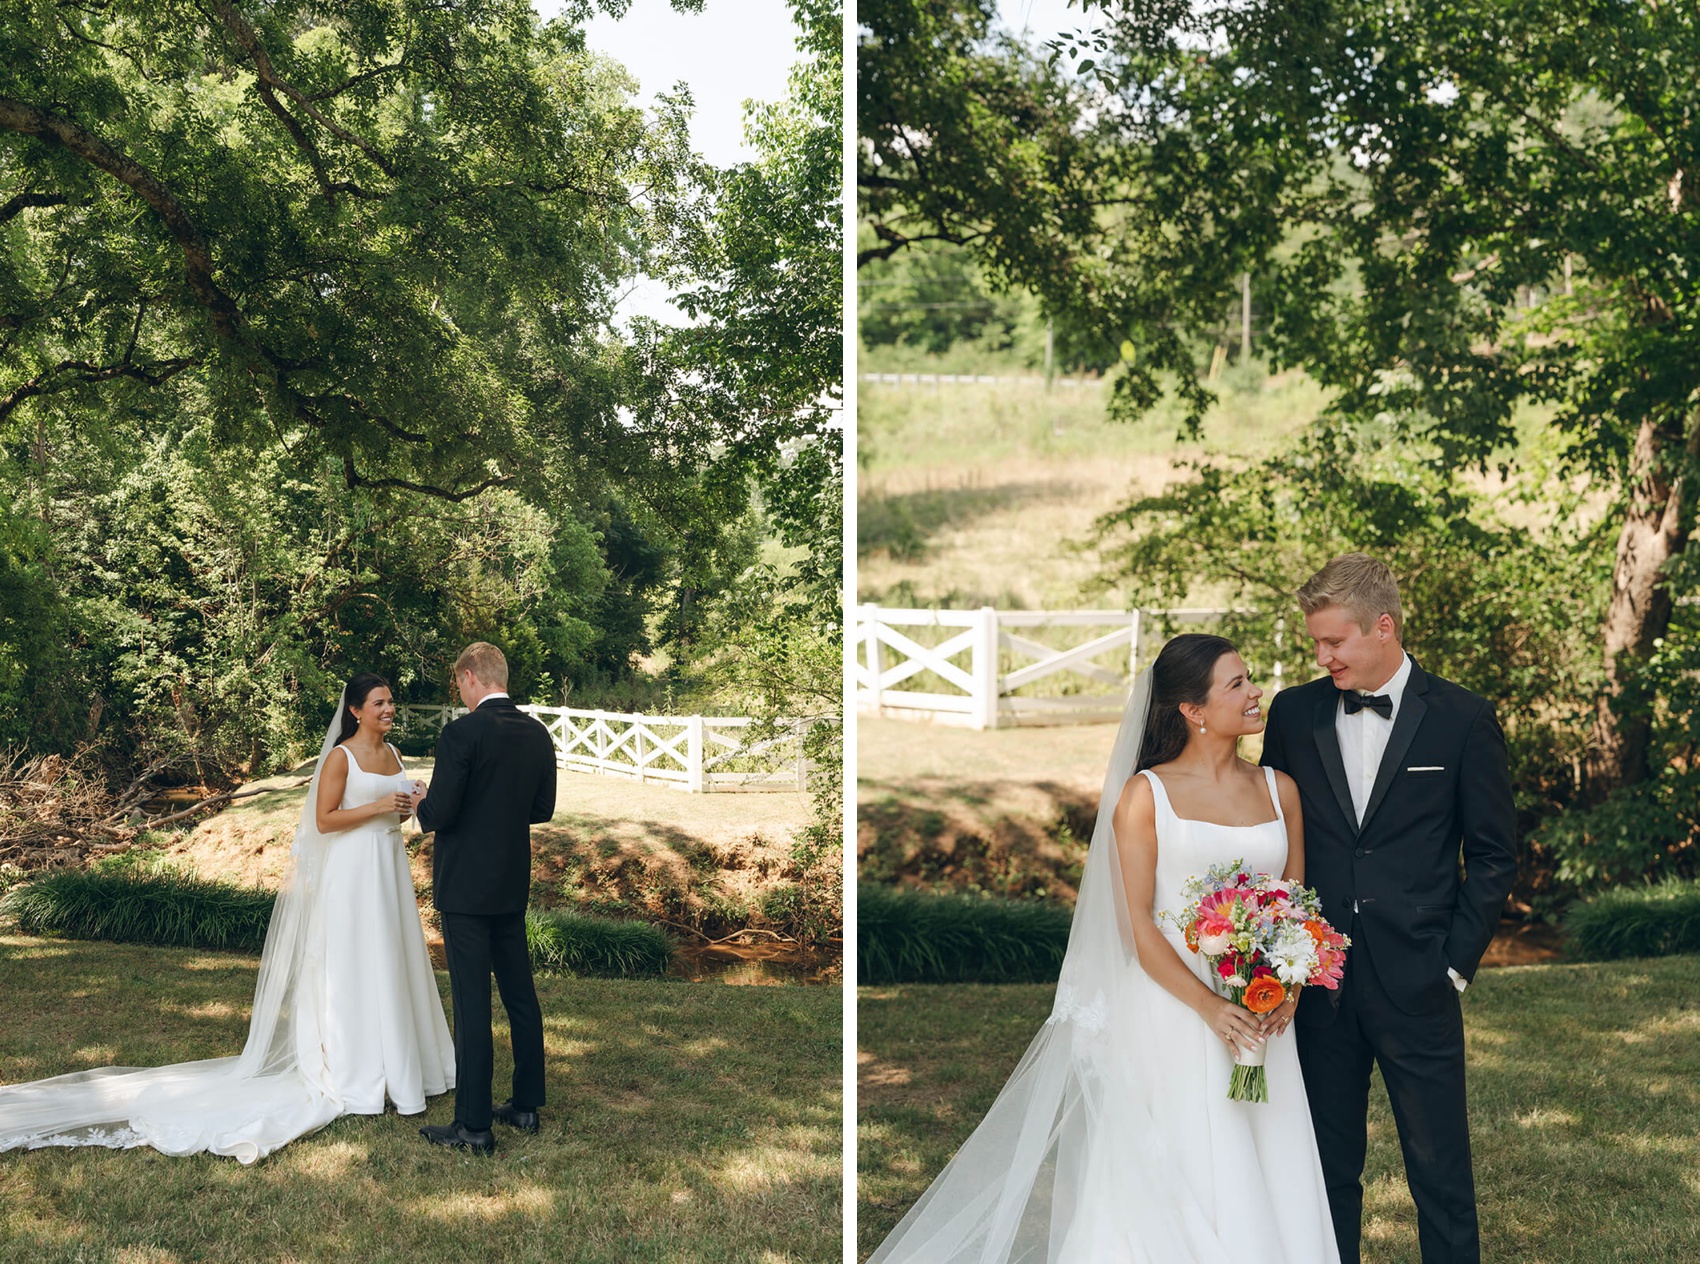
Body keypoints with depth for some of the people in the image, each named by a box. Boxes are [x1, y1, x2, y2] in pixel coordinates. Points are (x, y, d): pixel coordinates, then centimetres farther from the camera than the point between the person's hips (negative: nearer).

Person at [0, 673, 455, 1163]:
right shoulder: (340, 756, -10)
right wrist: (378, 806, -19)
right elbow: (325, 820, -12)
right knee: (351, 967, -2)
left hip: (390, 865, 7)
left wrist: (405, 810, -2)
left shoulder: (393, 753, 12)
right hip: (351, 870, -7)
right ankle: (354, 1074, 5)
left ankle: (395, 1063, 22)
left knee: (390, 962, 12)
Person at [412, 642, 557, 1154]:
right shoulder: (537, 735, 4)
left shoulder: (463, 733, -17)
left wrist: (420, 804, 2)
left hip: (466, 886, -7)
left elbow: (439, 813, -19)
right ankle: (526, 1105, 24)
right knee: (521, 996, 15)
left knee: (472, 1005, -3)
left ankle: (474, 1126, 2)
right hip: (514, 885, 7)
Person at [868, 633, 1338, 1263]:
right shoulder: (1146, 793, -4)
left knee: (1264, 1179, 5)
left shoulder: (1279, 788, 9)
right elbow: (1135, 922, -8)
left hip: (1263, 1017, 4)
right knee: (1173, 1181, -1)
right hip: (1170, 1008, -4)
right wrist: (1212, 1008, -17)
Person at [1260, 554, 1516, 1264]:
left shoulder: (1462, 719, -3)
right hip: (1317, 982, 2)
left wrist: (1456, 961, -3)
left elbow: (1493, 853, 2)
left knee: (1440, 1167, 5)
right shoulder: (1293, 714, 4)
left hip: (1416, 985, -2)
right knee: (1329, 1166, 12)